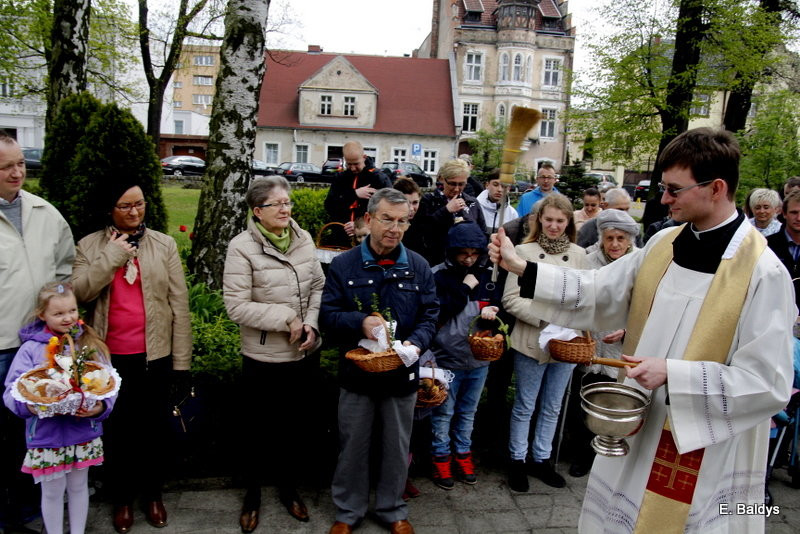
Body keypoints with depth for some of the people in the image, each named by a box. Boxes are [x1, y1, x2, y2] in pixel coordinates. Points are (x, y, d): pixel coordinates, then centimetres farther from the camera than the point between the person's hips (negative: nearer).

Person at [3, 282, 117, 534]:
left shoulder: (90, 344, -3)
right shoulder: (31, 348, -7)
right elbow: (11, 391, -8)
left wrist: (100, 407, -22)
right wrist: (28, 406, -26)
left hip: (84, 434, 2)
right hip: (46, 436, -1)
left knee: (78, 486, 18)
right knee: (52, 492, 15)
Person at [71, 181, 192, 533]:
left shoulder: (164, 245, -1)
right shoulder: (89, 246, 2)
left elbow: (179, 305, -2)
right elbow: (80, 292, -11)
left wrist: (181, 359, -4)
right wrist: (112, 255, -17)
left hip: (155, 355, 0)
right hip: (110, 356, 1)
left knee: (153, 426, 13)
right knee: (117, 428, 14)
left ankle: (153, 494, 32)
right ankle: (121, 498, 33)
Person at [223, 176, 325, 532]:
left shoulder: (304, 239, -1)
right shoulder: (242, 247, -15)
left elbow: (318, 287, 5)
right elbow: (236, 306, -18)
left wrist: (312, 323, -11)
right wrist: (286, 319, -19)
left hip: (301, 355, 4)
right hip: (262, 358, -4)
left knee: (296, 425, 18)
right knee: (258, 429, 14)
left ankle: (289, 488, 42)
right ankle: (252, 495, 38)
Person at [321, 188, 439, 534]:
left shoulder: (418, 266, -2)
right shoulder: (343, 265, -6)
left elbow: (430, 315, 0)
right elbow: (327, 314, -8)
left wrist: (417, 343, -19)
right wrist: (360, 322, -26)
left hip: (402, 374, 1)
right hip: (356, 373, -1)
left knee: (397, 447, 17)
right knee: (353, 447, 14)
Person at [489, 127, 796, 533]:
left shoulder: (763, 272, -18)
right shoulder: (663, 244, 0)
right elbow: (597, 292, 2)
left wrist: (673, 374, -25)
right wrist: (521, 268, -5)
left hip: (704, 452, -6)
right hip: (639, 427, 6)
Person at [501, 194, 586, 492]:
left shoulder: (578, 254, 3)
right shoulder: (525, 251, -8)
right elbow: (511, 299, -9)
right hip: (532, 341, -4)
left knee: (552, 407, 17)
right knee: (525, 406, 10)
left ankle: (541, 459, 35)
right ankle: (517, 459, 28)